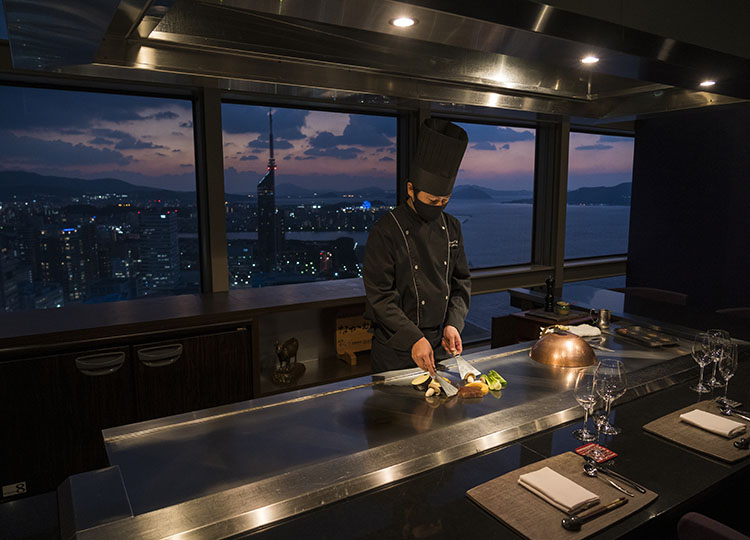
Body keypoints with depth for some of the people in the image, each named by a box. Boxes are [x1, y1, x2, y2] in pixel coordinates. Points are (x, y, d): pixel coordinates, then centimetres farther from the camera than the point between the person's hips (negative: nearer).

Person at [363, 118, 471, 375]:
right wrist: (413, 339, -24)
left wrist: (453, 323, -6)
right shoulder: (385, 232, -16)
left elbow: (461, 282, 8)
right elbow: (380, 296, -18)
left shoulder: (452, 227, 3)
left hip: (440, 344, 6)